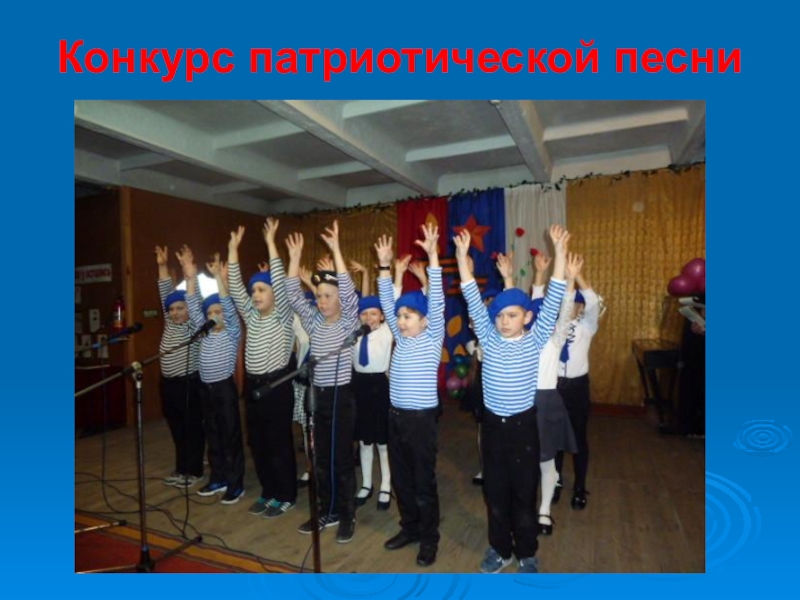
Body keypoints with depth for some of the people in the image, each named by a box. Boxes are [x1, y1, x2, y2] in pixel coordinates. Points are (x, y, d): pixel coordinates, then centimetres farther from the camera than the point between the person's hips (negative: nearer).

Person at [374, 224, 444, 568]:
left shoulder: (432, 338, -7)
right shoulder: (401, 338, 7)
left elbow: (436, 300, -17)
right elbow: (387, 303, 7)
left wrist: (432, 257, -23)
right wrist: (385, 265, 2)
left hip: (421, 418, -6)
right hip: (395, 416, 6)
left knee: (424, 481, 7)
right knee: (400, 479, 17)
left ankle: (429, 539, 24)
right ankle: (409, 528, 35)